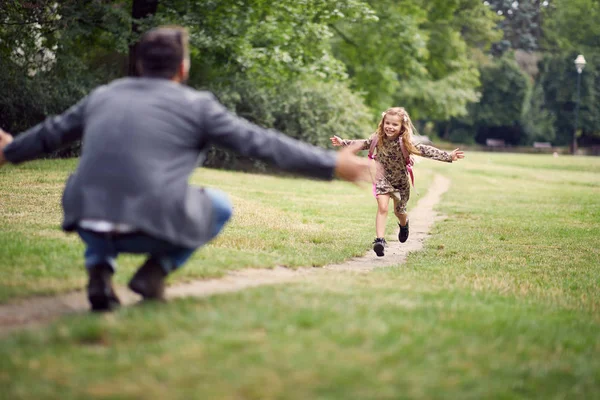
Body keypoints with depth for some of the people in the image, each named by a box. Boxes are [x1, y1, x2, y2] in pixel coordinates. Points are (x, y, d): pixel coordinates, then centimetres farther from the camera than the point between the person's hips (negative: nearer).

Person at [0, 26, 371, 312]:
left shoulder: (103, 96, 17)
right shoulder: (197, 105, 4)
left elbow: (52, 132, 32)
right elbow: (263, 143, 3)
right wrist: (333, 164, 9)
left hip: (90, 222, 3)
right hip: (153, 226, -3)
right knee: (219, 205, 25)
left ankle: (100, 269, 12)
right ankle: (156, 269, 6)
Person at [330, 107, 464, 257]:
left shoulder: (405, 143, -24)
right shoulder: (377, 139, -15)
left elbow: (425, 150, -28)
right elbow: (363, 144, 4)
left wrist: (448, 156, -36)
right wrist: (343, 142, 8)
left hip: (401, 181, 0)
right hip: (383, 179, 0)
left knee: (399, 211, 18)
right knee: (382, 208, -20)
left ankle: (404, 224, 54)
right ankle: (379, 239, -23)